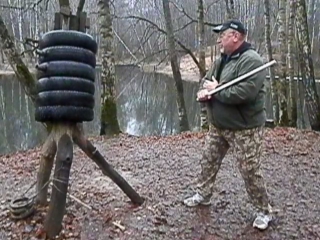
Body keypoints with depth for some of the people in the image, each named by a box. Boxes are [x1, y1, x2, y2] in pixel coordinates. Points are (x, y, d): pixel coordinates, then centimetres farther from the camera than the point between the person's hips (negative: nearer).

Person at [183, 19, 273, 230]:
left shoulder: (251, 60, -21)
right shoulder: (222, 60, 9)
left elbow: (244, 93, -33)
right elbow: (205, 82, 12)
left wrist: (215, 90, -18)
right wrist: (204, 92, -14)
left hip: (244, 128, -9)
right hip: (218, 126, 9)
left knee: (250, 172, 0)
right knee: (208, 162, 18)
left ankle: (265, 211, 19)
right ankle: (203, 195, 39)